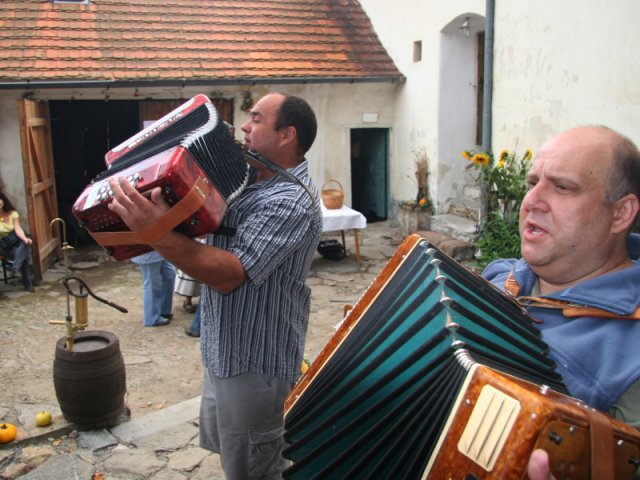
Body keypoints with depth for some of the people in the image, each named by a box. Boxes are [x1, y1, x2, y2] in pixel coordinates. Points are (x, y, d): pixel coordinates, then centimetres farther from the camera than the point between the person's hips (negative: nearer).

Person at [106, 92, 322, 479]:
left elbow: (229, 274, -32)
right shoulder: (252, 178, 4)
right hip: (226, 349, 10)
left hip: (253, 360, -10)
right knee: (221, 441, 28)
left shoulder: (290, 201, -25)